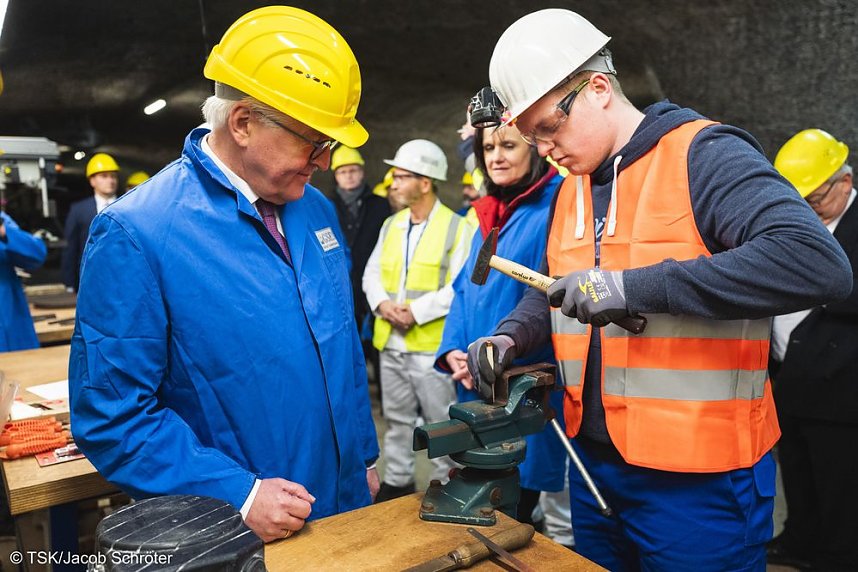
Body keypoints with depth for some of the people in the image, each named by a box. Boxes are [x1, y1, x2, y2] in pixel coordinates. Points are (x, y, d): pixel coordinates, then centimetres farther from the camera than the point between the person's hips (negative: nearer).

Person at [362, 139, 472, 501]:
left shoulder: (457, 227, -8)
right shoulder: (390, 225, 12)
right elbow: (372, 273, 11)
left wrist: (416, 312, -20)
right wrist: (382, 303, -9)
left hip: (432, 344, -6)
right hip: (390, 341, 6)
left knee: (440, 422, 5)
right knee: (397, 418, 18)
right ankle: (396, 482, 32)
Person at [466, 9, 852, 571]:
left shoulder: (704, 155, -14)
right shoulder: (571, 188, 9)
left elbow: (819, 263, -27)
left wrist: (634, 286, -30)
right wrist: (511, 337, -1)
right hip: (594, 460, 7)